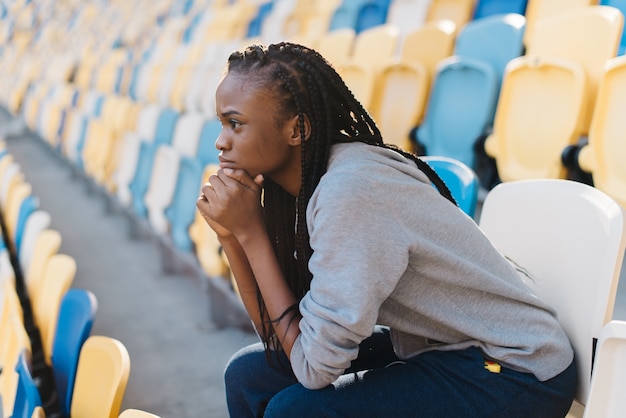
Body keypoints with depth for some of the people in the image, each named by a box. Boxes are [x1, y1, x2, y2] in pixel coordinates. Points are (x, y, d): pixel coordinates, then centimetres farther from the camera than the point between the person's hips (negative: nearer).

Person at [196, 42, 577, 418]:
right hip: (436, 350, 9)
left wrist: (252, 232, -21)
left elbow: (315, 367, -25)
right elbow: (278, 335, -1)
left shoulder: (350, 190, -28)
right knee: (250, 374, 5)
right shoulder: (310, 180, -1)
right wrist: (232, 235, -12)